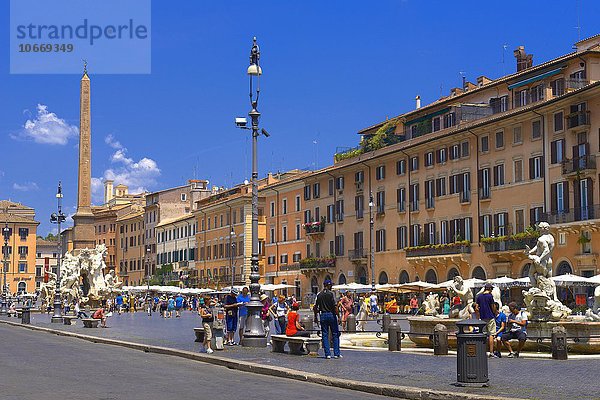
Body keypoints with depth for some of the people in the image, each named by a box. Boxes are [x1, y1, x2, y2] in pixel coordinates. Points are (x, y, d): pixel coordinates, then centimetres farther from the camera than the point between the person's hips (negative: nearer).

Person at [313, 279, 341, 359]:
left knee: (325, 335, 7)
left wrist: (315, 316, 14)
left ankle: (327, 354, 3)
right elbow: (335, 306, -13)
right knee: (335, 334, 6)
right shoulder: (331, 293, -8)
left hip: (323, 315, 3)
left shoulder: (319, 294, 5)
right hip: (331, 314, -3)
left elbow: (315, 307, 5)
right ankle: (336, 353, 5)